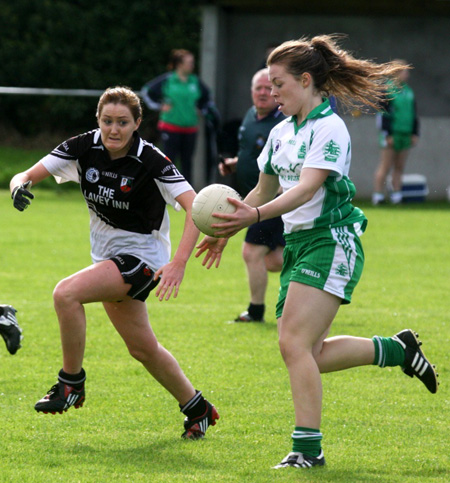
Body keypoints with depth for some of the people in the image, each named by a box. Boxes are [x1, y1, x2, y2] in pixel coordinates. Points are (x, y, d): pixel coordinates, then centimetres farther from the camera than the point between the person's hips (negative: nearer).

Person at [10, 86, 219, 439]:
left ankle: (72, 383, -11)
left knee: (66, 293, -26)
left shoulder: (150, 161, -22)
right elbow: (29, 175, -8)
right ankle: (197, 409, 33)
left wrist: (179, 263, -41)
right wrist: (21, 184, -34)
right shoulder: (84, 148, -8)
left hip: (142, 256, -7)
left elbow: (195, 207, -30)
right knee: (143, 348, 15)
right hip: (108, 256, 7)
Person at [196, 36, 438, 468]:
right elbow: (264, 189, 26)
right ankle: (397, 350, 24)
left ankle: (308, 448, -16)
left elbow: (306, 189, -25)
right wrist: (226, 232, 23)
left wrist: (256, 215, -37)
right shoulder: (281, 132, 13)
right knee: (309, 355, 6)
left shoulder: (329, 128, -13)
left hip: (331, 242, -9)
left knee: (294, 343, -18)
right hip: (298, 242, 9)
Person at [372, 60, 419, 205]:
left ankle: (396, 196, 10)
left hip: (406, 134, 6)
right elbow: (384, 113, -9)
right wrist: (388, 134, -14)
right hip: (392, 134, -6)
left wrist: (415, 133, 14)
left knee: (399, 167, 7)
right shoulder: (387, 90, -6)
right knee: (385, 166, -7)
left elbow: (414, 114, 21)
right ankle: (378, 195, -5)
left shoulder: (409, 91, 15)